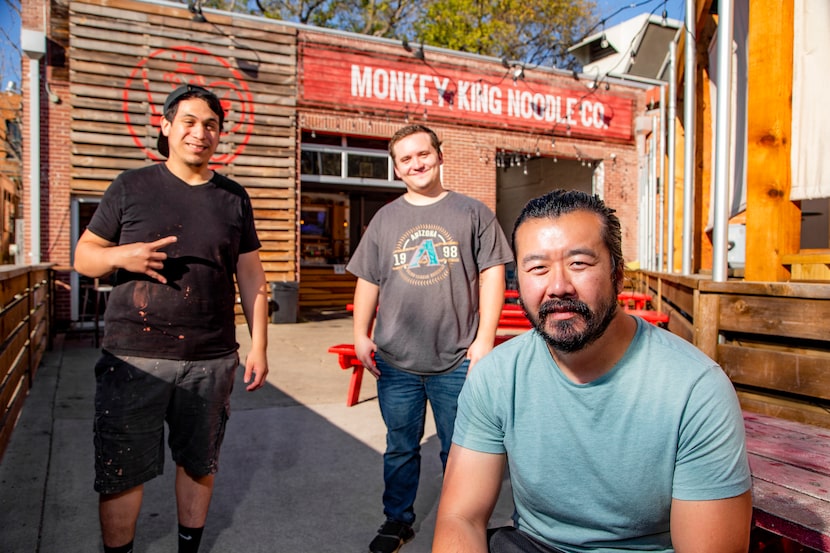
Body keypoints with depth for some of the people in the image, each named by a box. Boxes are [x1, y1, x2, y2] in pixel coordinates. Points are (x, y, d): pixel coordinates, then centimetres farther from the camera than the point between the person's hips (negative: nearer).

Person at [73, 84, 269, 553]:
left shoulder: (234, 198, 8)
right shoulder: (132, 187, 3)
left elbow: (251, 276, 8)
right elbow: (84, 255, 7)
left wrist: (259, 346, 2)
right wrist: (121, 256, -15)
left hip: (212, 360, 2)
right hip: (133, 356, -1)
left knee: (199, 464, 14)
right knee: (120, 473, 7)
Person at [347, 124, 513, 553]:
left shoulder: (472, 213, 2)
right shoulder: (385, 219, 9)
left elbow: (492, 275, -2)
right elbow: (368, 282, 11)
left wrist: (484, 338, -8)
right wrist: (361, 335, 4)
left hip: (457, 362, -2)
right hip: (396, 362, 2)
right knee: (400, 448, 16)